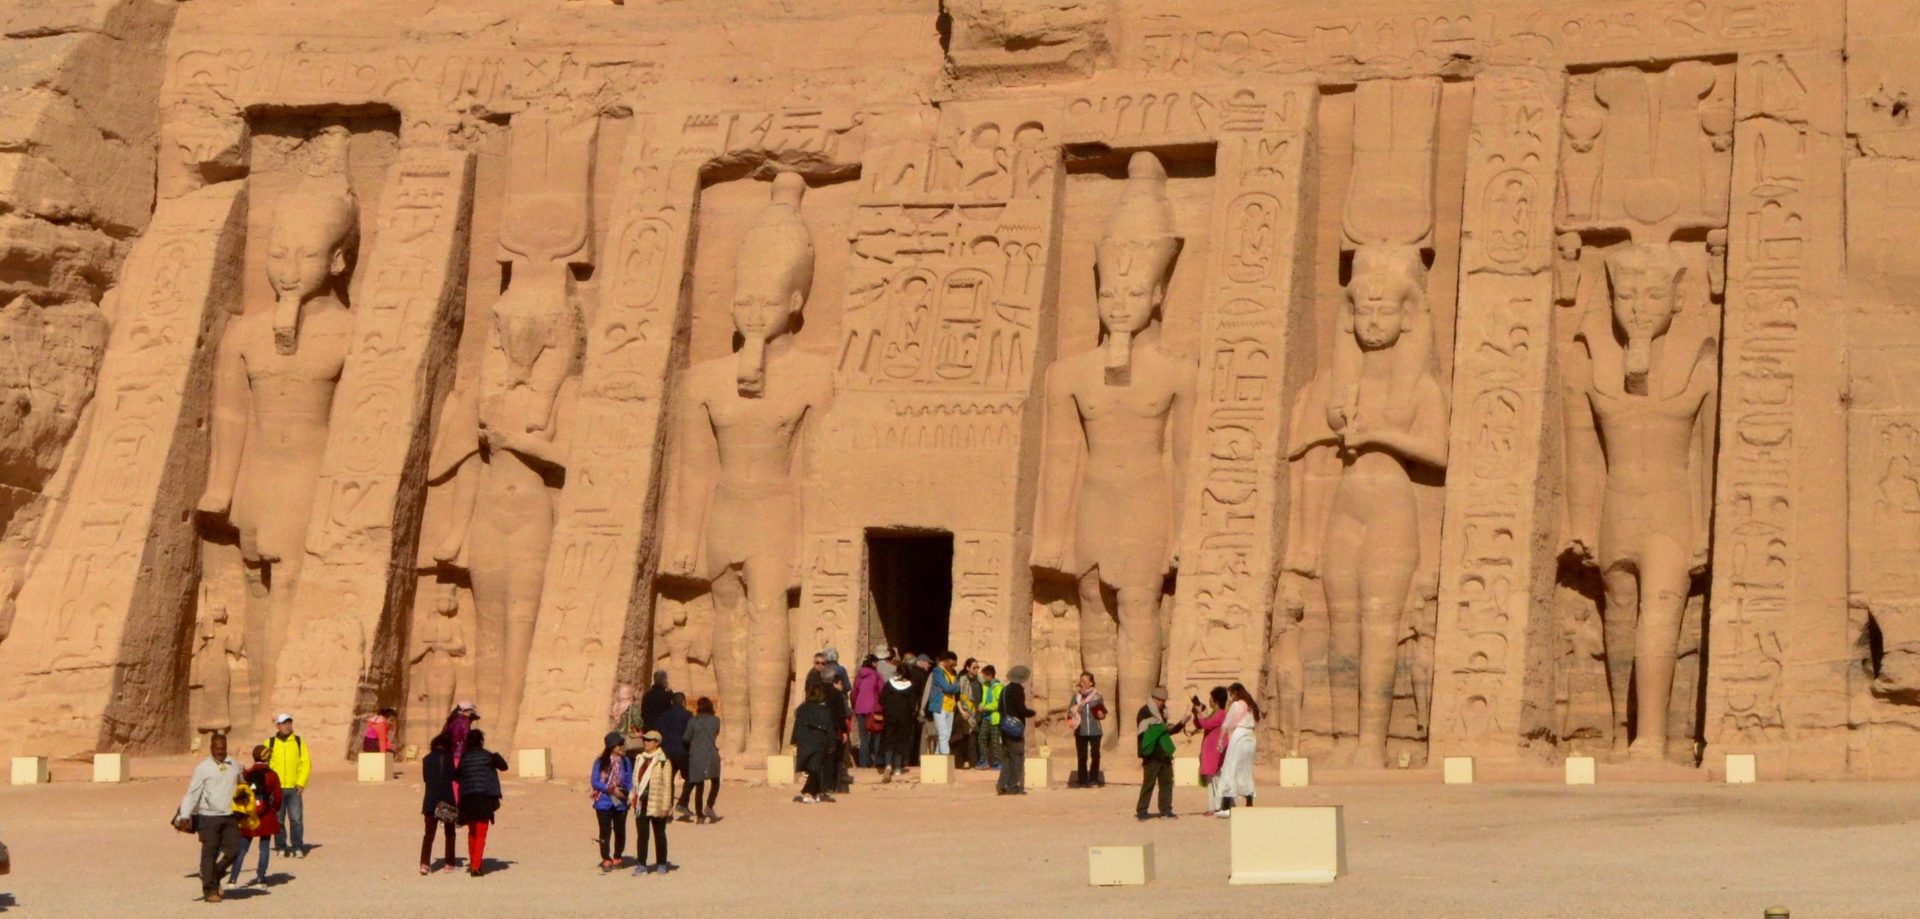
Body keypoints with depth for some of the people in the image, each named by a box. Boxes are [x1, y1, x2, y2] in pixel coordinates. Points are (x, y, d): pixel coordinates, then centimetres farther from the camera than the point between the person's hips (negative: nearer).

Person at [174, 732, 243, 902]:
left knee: (233, 850, -3)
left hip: (230, 817, 4)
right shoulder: (203, 768, -4)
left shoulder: (235, 766, 10)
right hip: (209, 817, -4)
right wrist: (184, 816, -18)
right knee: (210, 853, 0)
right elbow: (192, 793, -9)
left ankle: (215, 875, 22)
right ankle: (210, 890, 8)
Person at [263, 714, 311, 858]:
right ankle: (281, 847, 14)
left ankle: (297, 847, -3)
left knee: (296, 818, -7)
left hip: (294, 788, 0)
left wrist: (301, 783, -5)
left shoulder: (299, 742, 6)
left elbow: (306, 763, 4)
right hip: (276, 789, 0)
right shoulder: (270, 743, 5)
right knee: (278, 819, 5)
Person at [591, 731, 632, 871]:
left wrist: (624, 791, -16)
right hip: (604, 802, -2)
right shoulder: (600, 762, -8)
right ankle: (606, 860, 8)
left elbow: (629, 782, 4)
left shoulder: (625, 761, -1)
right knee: (605, 831, 0)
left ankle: (617, 857, 27)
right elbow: (594, 782, -8)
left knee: (619, 830, 12)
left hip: (620, 802, 2)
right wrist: (611, 789, -17)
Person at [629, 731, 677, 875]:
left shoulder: (663, 761, -11)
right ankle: (642, 865, 6)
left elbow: (667, 785, -13)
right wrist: (632, 798, 9)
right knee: (641, 834, 3)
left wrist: (665, 806, -16)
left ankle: (661, 864, 19)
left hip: (656, 805, -5)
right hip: (641, 803, 5)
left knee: (659, 834, 8)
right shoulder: (640, 759, 10)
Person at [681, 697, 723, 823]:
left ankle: (699, 815, 8)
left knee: (699, 786, 8)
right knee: (715, 783, 16)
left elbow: (686, 738, -2)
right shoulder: (716, 721, -1)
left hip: (696, 756, 0)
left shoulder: (693, 722, -5)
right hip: (711, 755, 0)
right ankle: (709, 806, -4)